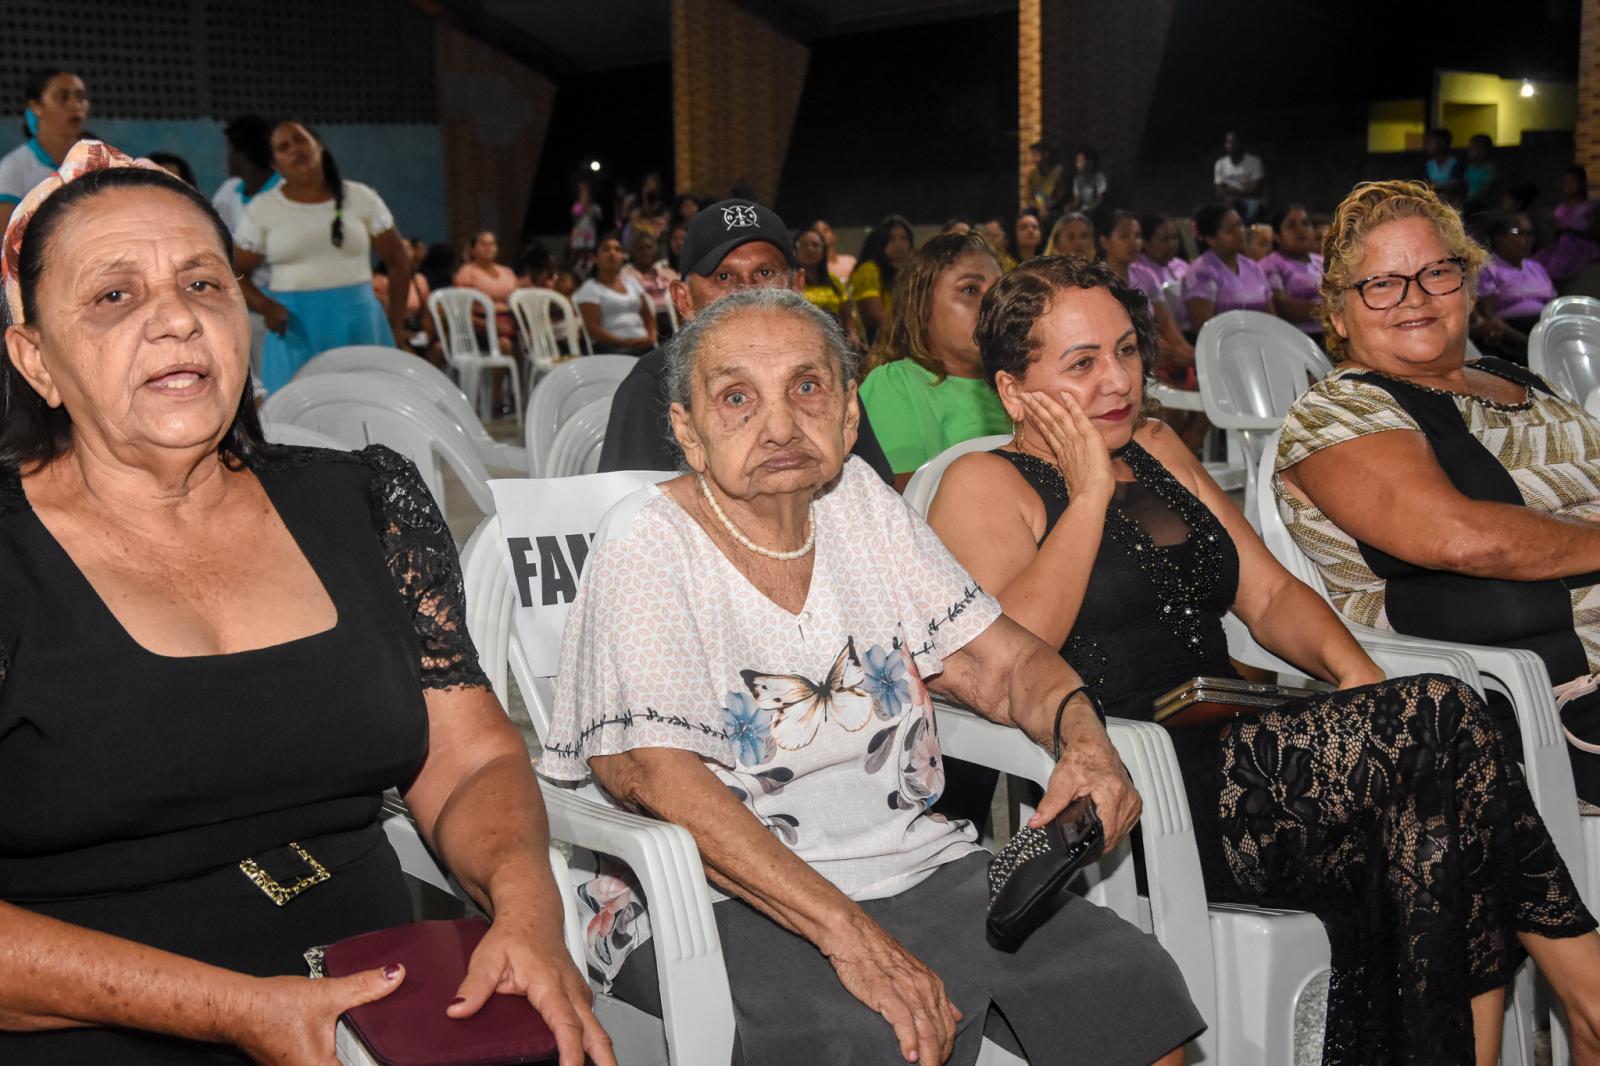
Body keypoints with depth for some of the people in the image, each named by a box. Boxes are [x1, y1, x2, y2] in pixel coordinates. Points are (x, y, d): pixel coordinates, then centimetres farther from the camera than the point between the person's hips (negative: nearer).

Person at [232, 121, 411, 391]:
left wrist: (396, 324, 7)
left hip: (360, 328, 1)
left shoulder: (361, 198, 7)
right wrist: (264, 306, -12)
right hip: (295, 332, -1)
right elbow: (235, 273, 8)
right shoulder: (262, 209, 6)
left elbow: (399, 260, 13)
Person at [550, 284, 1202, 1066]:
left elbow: (1001, 662, 10)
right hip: (738, 907, -5)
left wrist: (1082, 735, -13)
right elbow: (662, 781, -22)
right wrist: (849, 935, -30)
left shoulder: (860, 503, 8)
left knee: (1136, 992, -10)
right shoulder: (643, 561, -10)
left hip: (917, 868, 6)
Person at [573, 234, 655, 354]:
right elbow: (593, 330, -6)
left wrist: (651, 337, 3)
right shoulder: (589, 289, 4)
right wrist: (626, 342, -17)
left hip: (642, 345, 5)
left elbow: (648, 317, 25)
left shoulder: (631, 282, 23)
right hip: (613, 348, -5)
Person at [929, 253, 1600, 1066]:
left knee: (1424, 825, -23)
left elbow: (1268, 593, 19)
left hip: (1231, 765, 7)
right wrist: (1088, 495, -10)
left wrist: (1352, 671, -1)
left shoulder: (1158, 450, 22)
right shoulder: (982, 485, 1)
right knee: (1436, 722, -21)